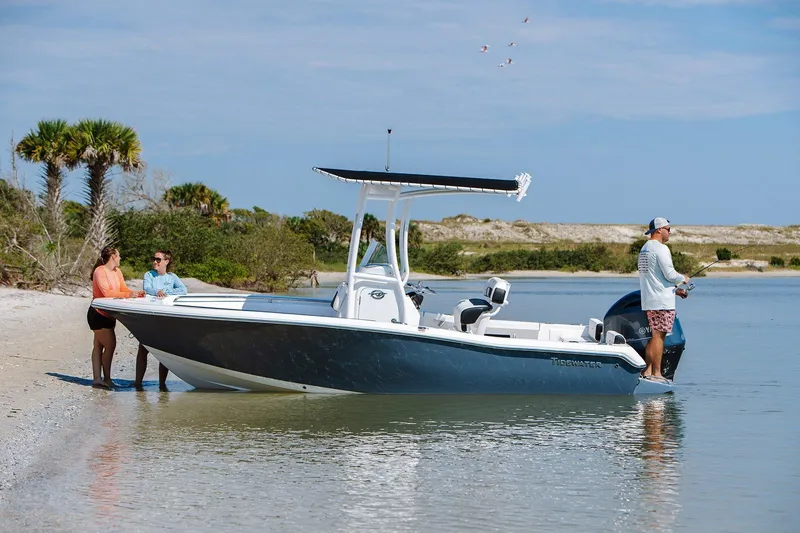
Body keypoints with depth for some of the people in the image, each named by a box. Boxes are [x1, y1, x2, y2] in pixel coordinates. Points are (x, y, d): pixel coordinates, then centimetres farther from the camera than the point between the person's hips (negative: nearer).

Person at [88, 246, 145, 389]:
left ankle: (97, 379, 9)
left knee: (99, 345, 9)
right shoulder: (100, 271, -17)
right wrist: (127, 295, -31)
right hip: (98, 314, -9)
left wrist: (135, 293, -15)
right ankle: (106, 378, -1)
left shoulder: (117, 272, 9)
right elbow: (106, 292, -26)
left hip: (108, 315, 9)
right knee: (110, 345, -10)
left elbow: (123, 289, 4)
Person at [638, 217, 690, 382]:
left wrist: (675, 290, 24)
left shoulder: (644, 249, 19)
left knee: (654, 336, 12)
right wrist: (683, 278, 4)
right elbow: (669, 274, -16)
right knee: (658, 335, -8)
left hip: (648, 301, 9)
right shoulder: (660, 248, -12)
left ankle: (647, 370, 11)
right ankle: (656, 373, -8)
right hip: (662, 301, -9)